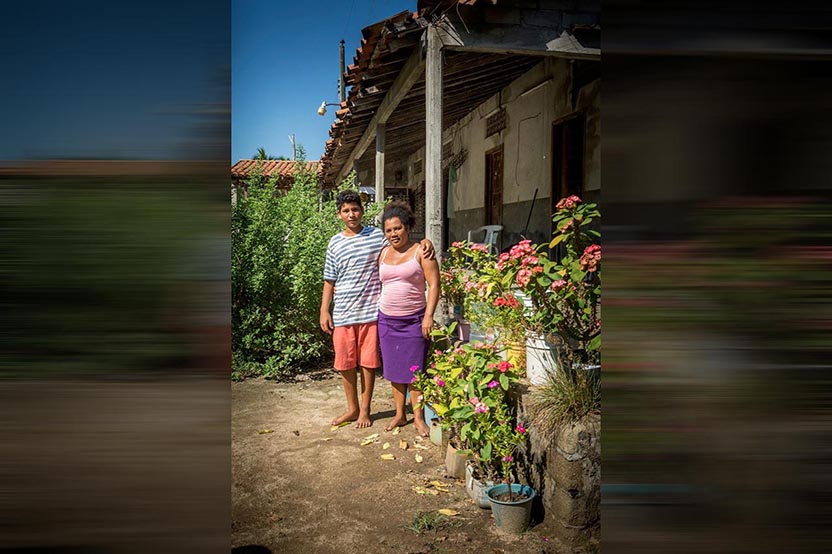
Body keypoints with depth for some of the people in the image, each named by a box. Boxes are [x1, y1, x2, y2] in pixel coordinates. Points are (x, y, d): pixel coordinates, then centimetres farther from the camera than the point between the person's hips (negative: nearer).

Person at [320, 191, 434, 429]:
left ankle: (365, 409, 22)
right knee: (345, 363, 8)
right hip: (343, 313, 2)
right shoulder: (335, 243, 5)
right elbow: (330, 281, 8)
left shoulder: (377, 236, 2)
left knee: (368, 362, 6)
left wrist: (424, 242, -11)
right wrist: (324, 311, 3)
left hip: (370, 311, -1)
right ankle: (352, 408, 26)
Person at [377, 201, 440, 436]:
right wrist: (377, 314, 14)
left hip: (414, 320, -5)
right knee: (394, 369, 10)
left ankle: (418, 418, 10)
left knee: (414, 369, -1)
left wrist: (429, 316, -16)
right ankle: (399, 414, 21)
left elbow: (433, 285, -9)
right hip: (387, 319, 5)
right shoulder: (383, 254, 10)